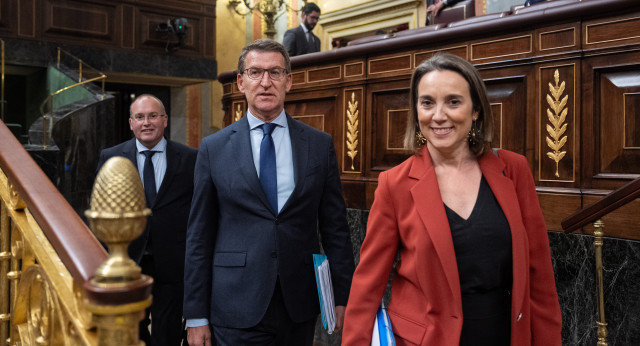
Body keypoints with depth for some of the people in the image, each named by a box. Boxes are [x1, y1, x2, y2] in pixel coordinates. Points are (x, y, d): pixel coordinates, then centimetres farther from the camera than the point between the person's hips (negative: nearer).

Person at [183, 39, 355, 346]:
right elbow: (199, 236, 1)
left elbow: (334, 227, 4)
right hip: (238, 309, -1)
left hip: (300, 308, 2)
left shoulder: (320, 144, 2)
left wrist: (342, 298, 2)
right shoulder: (213, 148, 0)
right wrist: (196, 315, 0)